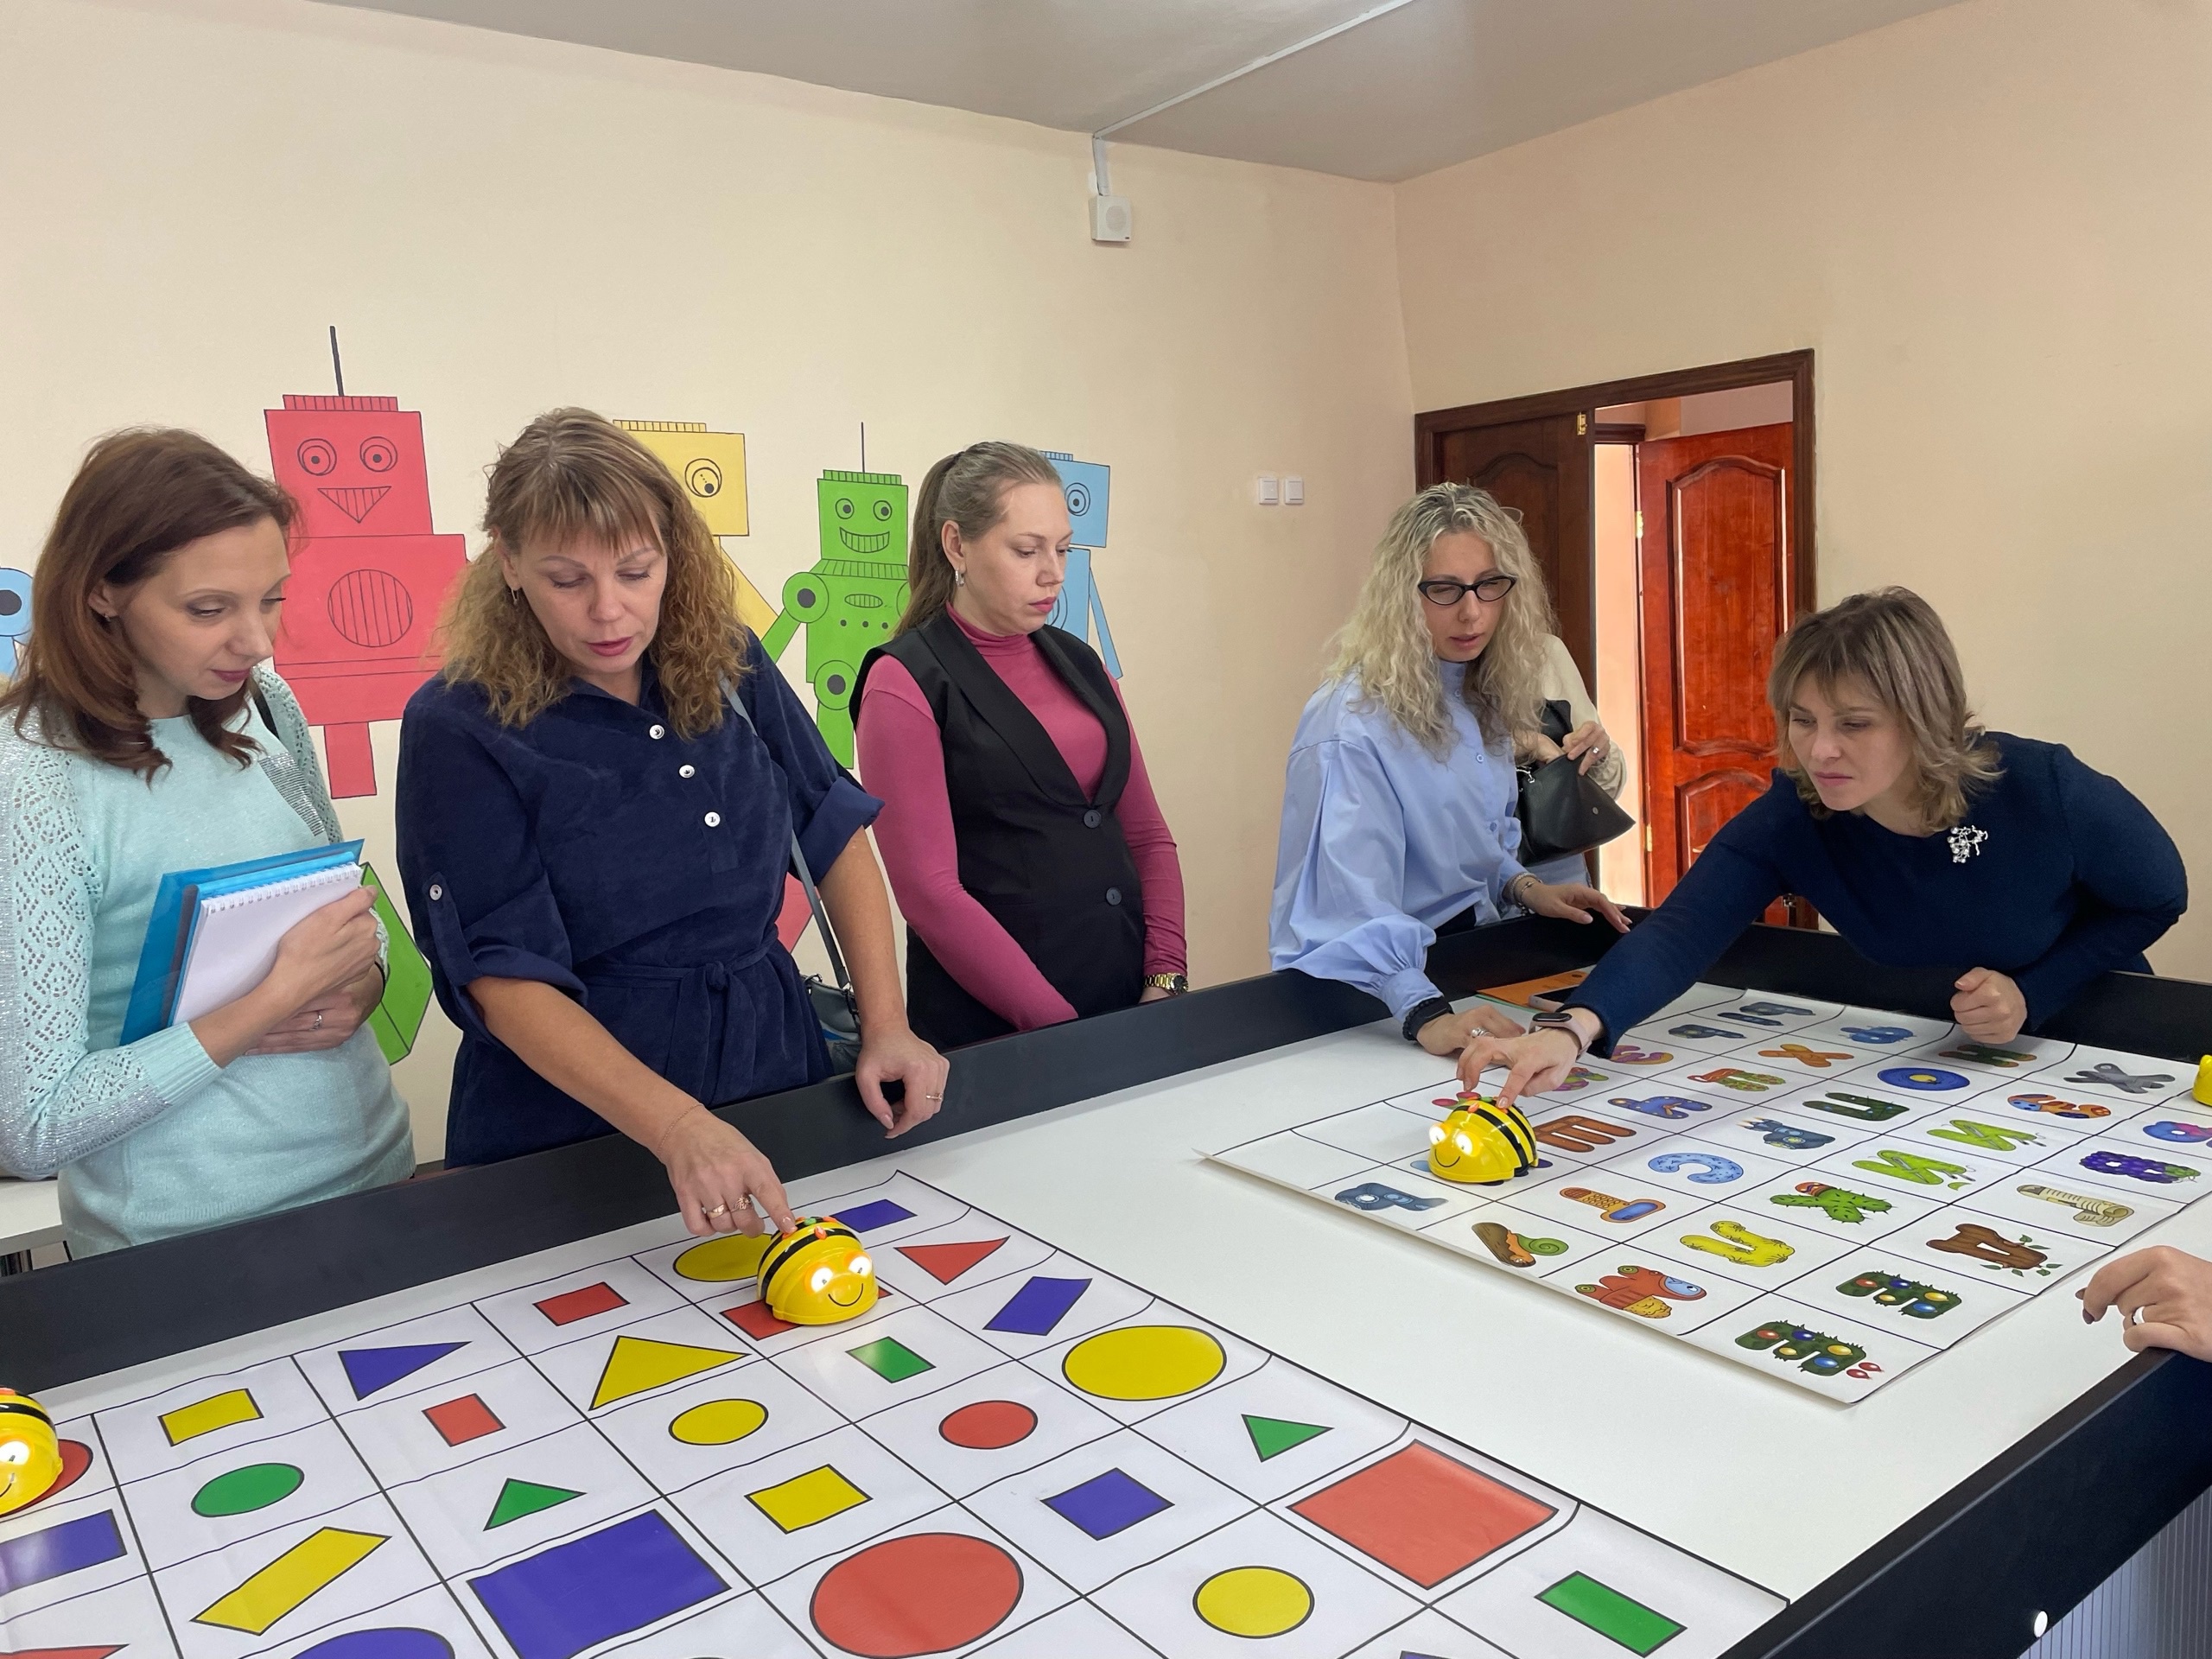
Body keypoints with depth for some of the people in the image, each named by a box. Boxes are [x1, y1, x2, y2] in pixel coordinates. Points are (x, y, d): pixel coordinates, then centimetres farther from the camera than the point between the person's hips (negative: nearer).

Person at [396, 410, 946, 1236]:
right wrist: (679, 1129, -31)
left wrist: (886, 1025, -4)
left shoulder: (729, 662, -2)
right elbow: (506, 978, -19)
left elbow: (836, 833, 5)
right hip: (573, 1120, -4)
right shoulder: (459, 728, -14)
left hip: (776, 1063, 4)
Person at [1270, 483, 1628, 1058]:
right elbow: (1355, 902, -29)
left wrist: (1525, 888, 4)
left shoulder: (1483, 698, 6)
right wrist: (1425, 1014, -40)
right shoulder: (1355, 723, -19)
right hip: (1360, 991, -7)